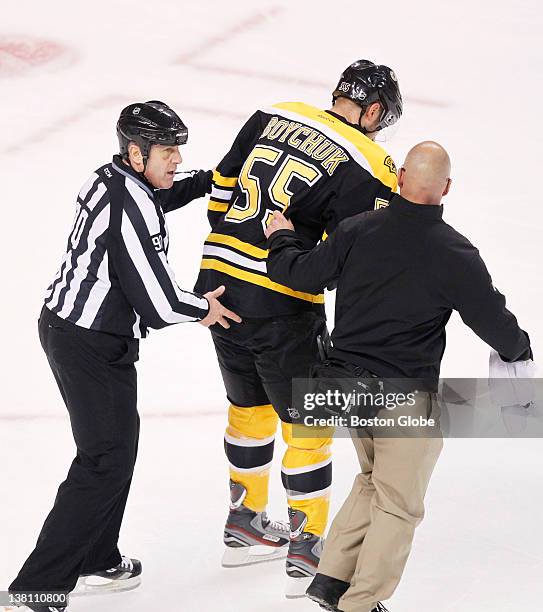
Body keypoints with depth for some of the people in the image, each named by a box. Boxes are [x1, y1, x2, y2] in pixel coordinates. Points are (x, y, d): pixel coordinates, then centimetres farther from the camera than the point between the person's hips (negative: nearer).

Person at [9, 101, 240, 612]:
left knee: (118, 441, 21)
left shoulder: (110, 179, 6)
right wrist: (204, 308, -5)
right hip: (93, 346, -10)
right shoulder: (133, 210, -25)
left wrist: (210, 180, 22)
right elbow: (159, 304, -25)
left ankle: (96, 562, 33)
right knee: (105, 460, -8)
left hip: (63, 323, 10)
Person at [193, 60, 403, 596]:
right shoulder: (369, 168, -9)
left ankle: (243, 528, 38)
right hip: (281, 306, -6)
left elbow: (222, 189, 13)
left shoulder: (272, 116, 7)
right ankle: (306, 552, 13)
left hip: (217, 284, 7)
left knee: (249, 406, 25)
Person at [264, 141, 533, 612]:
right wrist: (519, 350, 14)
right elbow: (493, 320, -8)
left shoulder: (357, 231, -5)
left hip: (347, 380, 5)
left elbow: (300, 275, 3)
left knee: (375, 479, 26)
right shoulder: (455, 254, -15)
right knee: (398, 503, 9)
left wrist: (282, 240, 25)